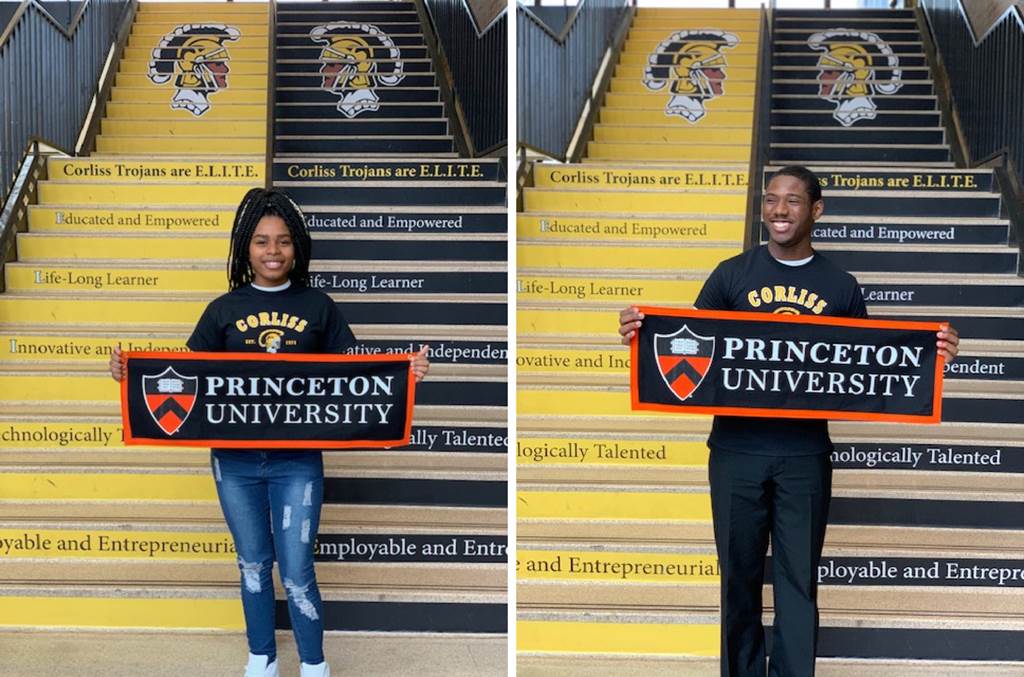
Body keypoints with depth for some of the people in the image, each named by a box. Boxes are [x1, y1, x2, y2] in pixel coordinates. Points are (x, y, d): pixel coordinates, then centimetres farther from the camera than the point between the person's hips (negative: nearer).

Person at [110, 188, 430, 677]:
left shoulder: (317, 306, 3)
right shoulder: (223, 309, 5)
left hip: (297, 460, -2)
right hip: (235, 459, 2)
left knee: (296, 572, -1)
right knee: (253, 565, 15)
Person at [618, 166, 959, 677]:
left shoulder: (840, 286, 5)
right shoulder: (732, 274, 2)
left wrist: (930, 356, -5)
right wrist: (642, 334, -16)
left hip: (805, 453, 0)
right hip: (737, 449, 0)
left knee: (798, 578, 6)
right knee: (739, 574, 9)